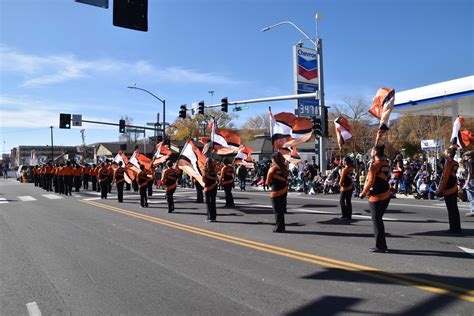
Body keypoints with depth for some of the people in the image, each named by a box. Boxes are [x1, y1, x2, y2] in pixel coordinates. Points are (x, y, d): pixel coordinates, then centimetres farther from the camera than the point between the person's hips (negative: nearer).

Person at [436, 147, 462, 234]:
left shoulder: (448, 163, -15)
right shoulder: (455, 163, 9)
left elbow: (445, 177, -16)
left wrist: (440, 189, -12)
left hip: (448, 190, -8)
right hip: (454, 189, 8)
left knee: (451, 209, -2)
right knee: (454, 208, 13)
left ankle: (453, 228, 3)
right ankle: (457, 228, 20)